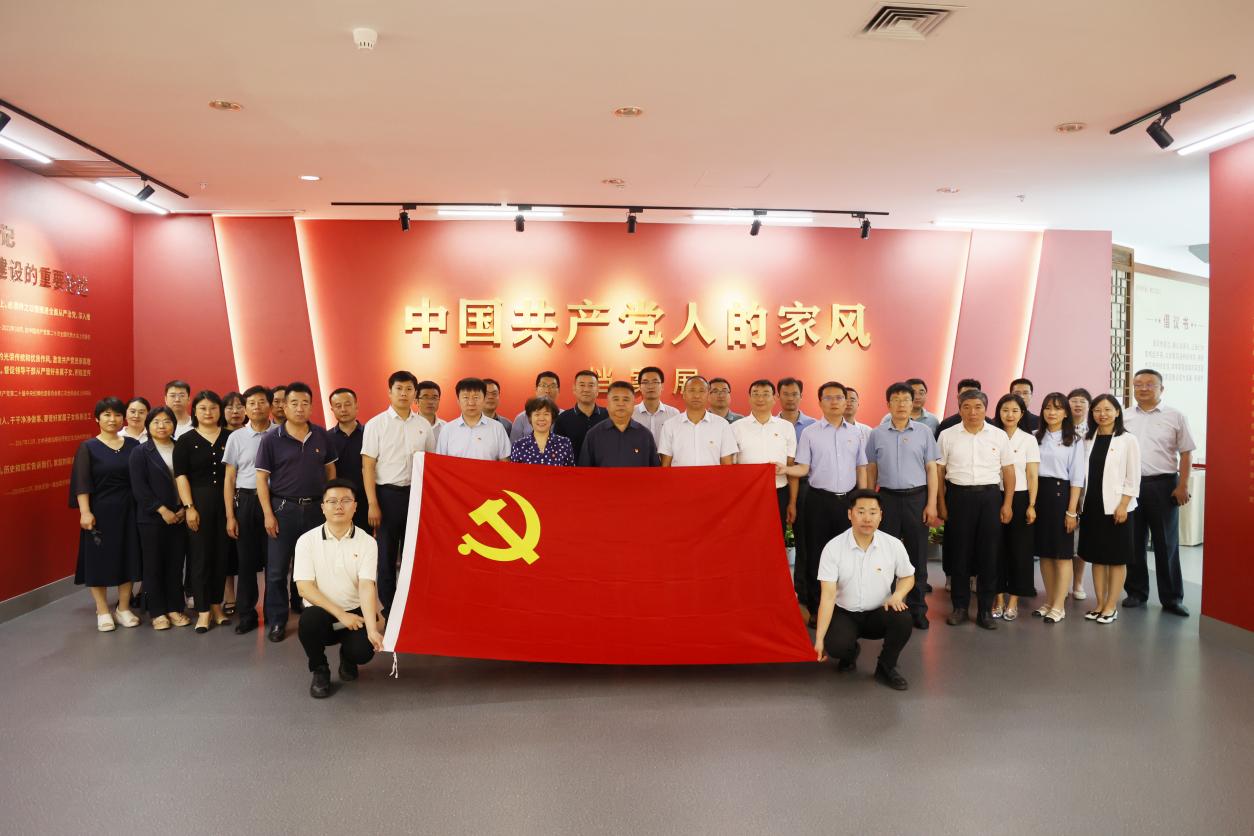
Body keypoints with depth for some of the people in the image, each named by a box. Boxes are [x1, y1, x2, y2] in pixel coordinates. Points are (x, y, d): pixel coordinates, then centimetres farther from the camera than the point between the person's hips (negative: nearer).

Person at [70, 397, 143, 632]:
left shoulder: (133, 445, 5)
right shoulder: (88, 448, -2)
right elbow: (81, 483, -7)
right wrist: (85, 512, -17)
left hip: (128, 511, 3)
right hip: (100, 511, -2)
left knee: (127, 558, 6)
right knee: (99, 559, 3)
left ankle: (124, 609, 18)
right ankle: (102, 612, 14)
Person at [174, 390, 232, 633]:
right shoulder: (186, 441, 3)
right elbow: (181, 476, -3)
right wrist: (189, 507, -11)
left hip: (226, 502, 2)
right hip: (199, 502, -2)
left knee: (222, 555, 7)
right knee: (200, 555, 2)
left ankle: (217, 606, 20)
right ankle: (203, 611, 9)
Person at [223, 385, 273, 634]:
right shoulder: (236, 437, 4)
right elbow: (229, 478, 5)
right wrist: (230, 516, 1)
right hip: (246, 501, 1)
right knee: (246, 560, 8)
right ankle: (246, 614, 20)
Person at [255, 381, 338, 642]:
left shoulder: (322, 435, 4)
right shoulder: (271, 438, -5)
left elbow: (330, 471, 11)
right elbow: (261, 478, -5)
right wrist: (268, 514, -10)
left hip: (316, 508, 3)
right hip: (283, 508, -3)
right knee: (277, 569, 2)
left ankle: (304, 608, 35)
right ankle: (276, 620, 12)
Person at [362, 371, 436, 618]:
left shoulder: (424, 426, 6)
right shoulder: (376, 424, -3)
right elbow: (367, 466, -5)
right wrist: (372, 504, -11)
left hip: (417, 493, 3)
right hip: (387, 494, -3)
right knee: (386, 554, 5)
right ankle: (388, 608, 17)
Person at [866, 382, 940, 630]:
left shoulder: (924, 432, 2)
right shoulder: (877, 434, 4)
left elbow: (931, 469, 2)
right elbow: (871, 470, 7)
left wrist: (931, 504, -3)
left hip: (917, 498, 0)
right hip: (887, 498, 0)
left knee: (917, 555, 6)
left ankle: (917, 609, 17)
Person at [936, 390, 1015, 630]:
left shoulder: (999, 436, 4)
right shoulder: (947, 435, 2)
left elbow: (1008, 471, 6)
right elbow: (939, 471, 4)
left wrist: (1007, 503, 1)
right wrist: (941, 503, 0)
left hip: (990, 496, 1)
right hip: (958, 496, 0)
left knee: (988, 553, 4)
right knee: (959, 552, 5)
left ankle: (986, 609, 15)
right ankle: (960, 607, 17)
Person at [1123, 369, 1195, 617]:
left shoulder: (1175, 417, 0)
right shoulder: (1124, 418, 8)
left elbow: (1186, 454, 0)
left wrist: (1183, 487, -8)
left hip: (1163, 485, -2)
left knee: (1166, 543, 3)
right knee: (1134, 542, 9)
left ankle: (1171, 598, 13)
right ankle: (1136, 592, 21)